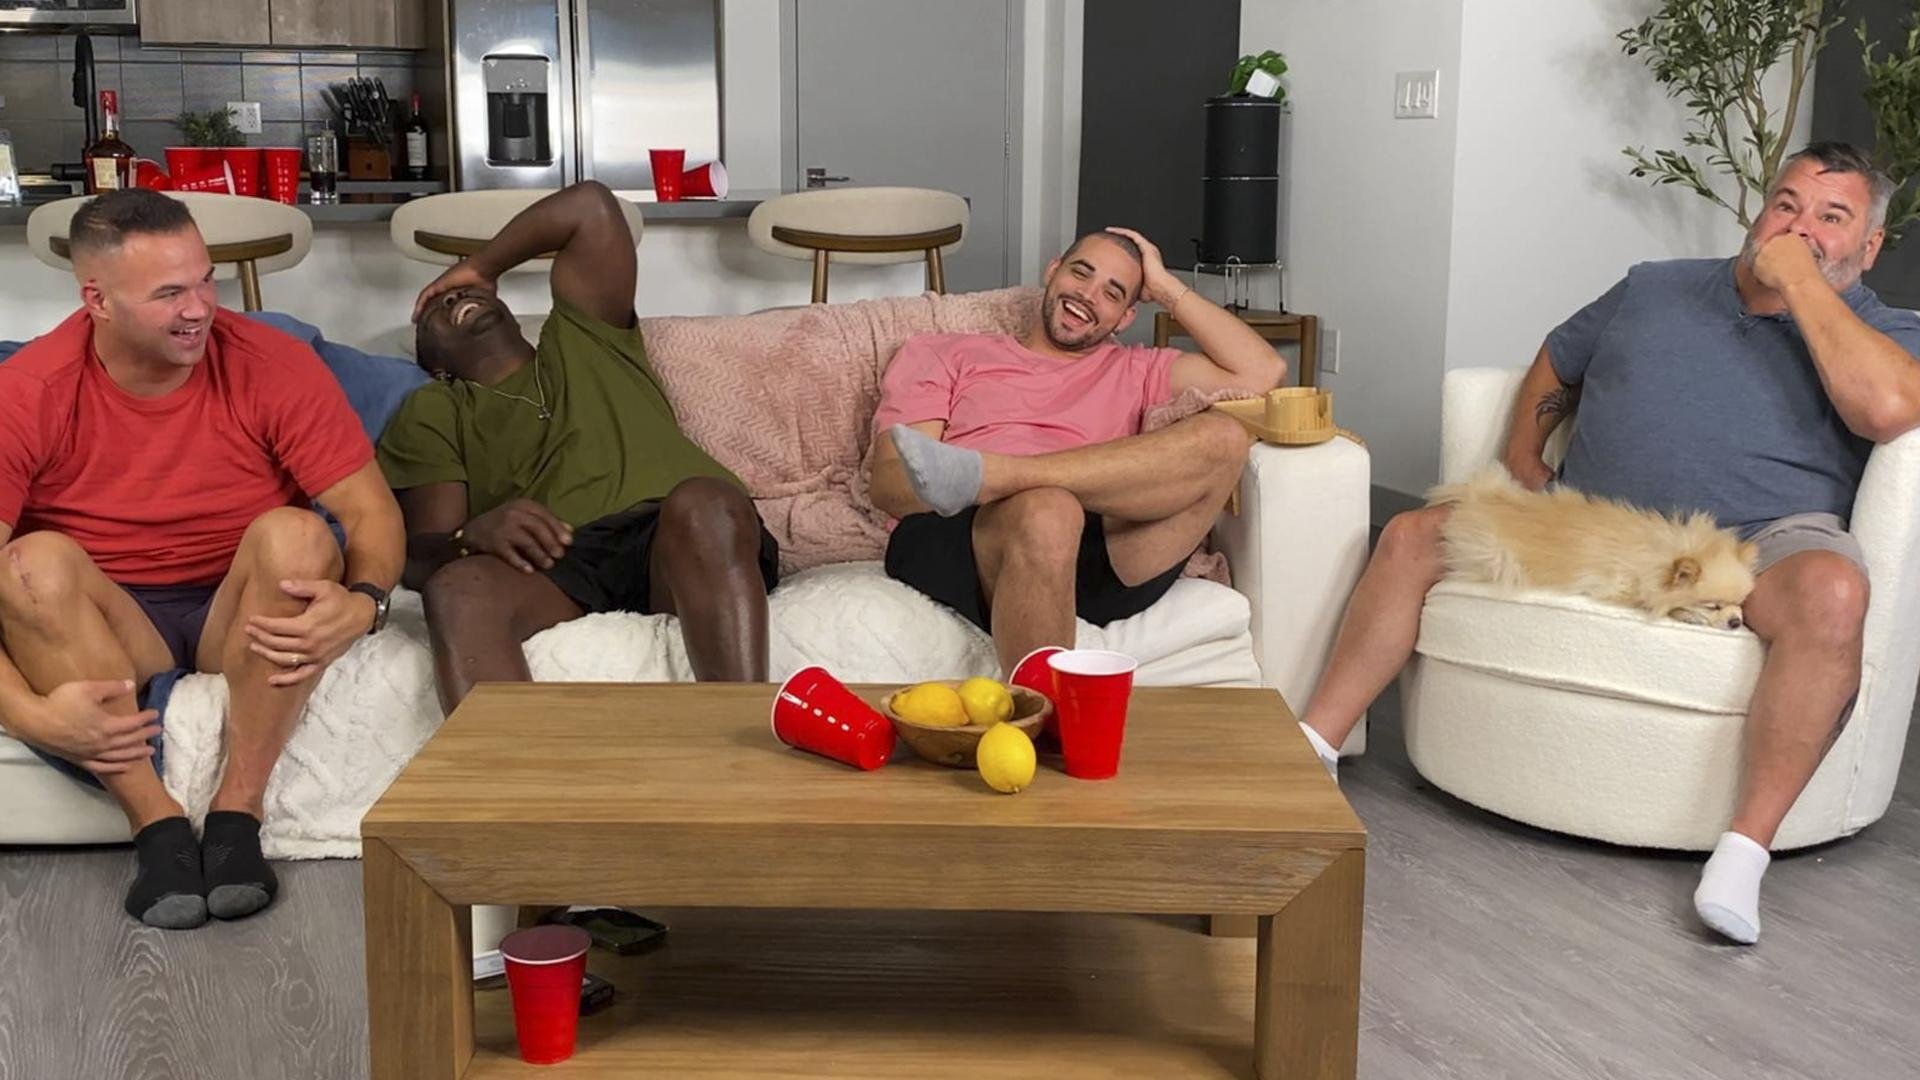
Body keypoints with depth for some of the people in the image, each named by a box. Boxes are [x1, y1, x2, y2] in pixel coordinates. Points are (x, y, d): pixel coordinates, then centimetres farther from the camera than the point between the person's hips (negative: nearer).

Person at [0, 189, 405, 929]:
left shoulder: (274, 365, -10)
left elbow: (370, 508, -12)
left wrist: (364, 601, -34)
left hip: (242, 616, 0)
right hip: (108, 626, 0)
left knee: (294, 533, -30)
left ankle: (239, 810, -25)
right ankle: (156, 822, -27)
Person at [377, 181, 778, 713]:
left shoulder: (583, 336, 32)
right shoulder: (433, 413, 27)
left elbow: (591, 204, 24)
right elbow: (420, 553, 13)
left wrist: (478, 268, 35)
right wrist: (472, 534, -13)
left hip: (671, 535, 0)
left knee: (704, 503, -36)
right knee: (456, 588, -34)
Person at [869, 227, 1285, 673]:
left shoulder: (1133, 372, 34)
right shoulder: (942, 353, 26)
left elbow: (1262, 372, 21)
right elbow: (888, 481, 10)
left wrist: (1166, 288, 26)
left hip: (1103, 562, 3)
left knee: (1224, 435, -21)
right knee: (1047, 510, -39)